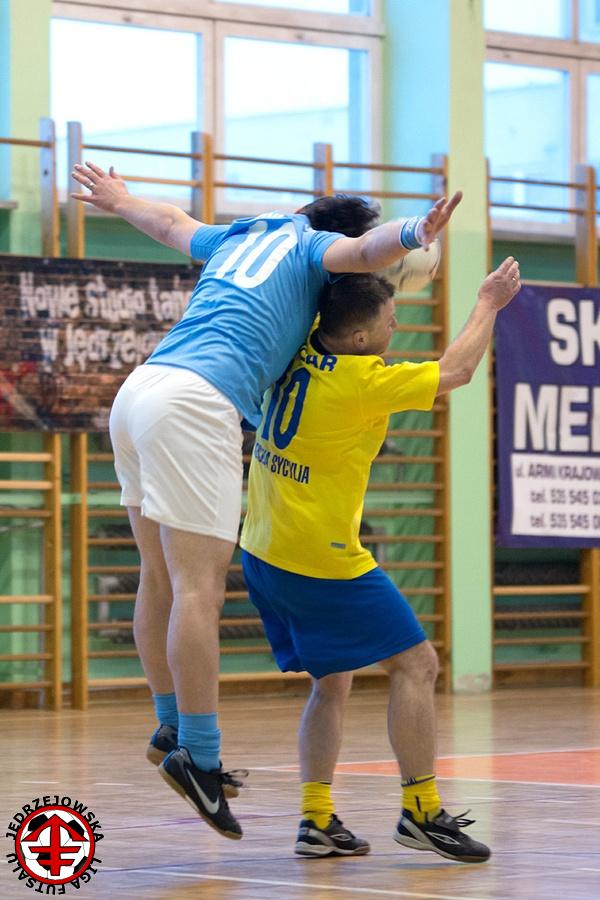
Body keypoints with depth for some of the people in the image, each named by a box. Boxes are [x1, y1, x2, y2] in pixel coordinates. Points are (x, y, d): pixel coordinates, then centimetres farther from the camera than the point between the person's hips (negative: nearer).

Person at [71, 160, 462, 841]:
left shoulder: (239, 236, 30)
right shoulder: (313, 247, 9)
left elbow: (172, 223, 49)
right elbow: (362, 250, -15)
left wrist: (119, 202, 69)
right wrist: (414, 234, -34)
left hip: (138, 389, 9)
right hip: (198, 402, -9)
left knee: (161, 579, 15)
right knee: (199, 587, -11)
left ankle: (172, 729, 23)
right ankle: (199, 756, -14)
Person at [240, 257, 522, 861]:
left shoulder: (301, 352, 1)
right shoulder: (362, 381, -19)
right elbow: (456, 372, -8)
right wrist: (488, 304, 6)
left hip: (264, 554, 8)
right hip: (321, 561, -8)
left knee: (332, 682, 17)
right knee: (415, 665, 1)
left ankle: (316, 821, 9)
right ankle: (421, 812, 1)